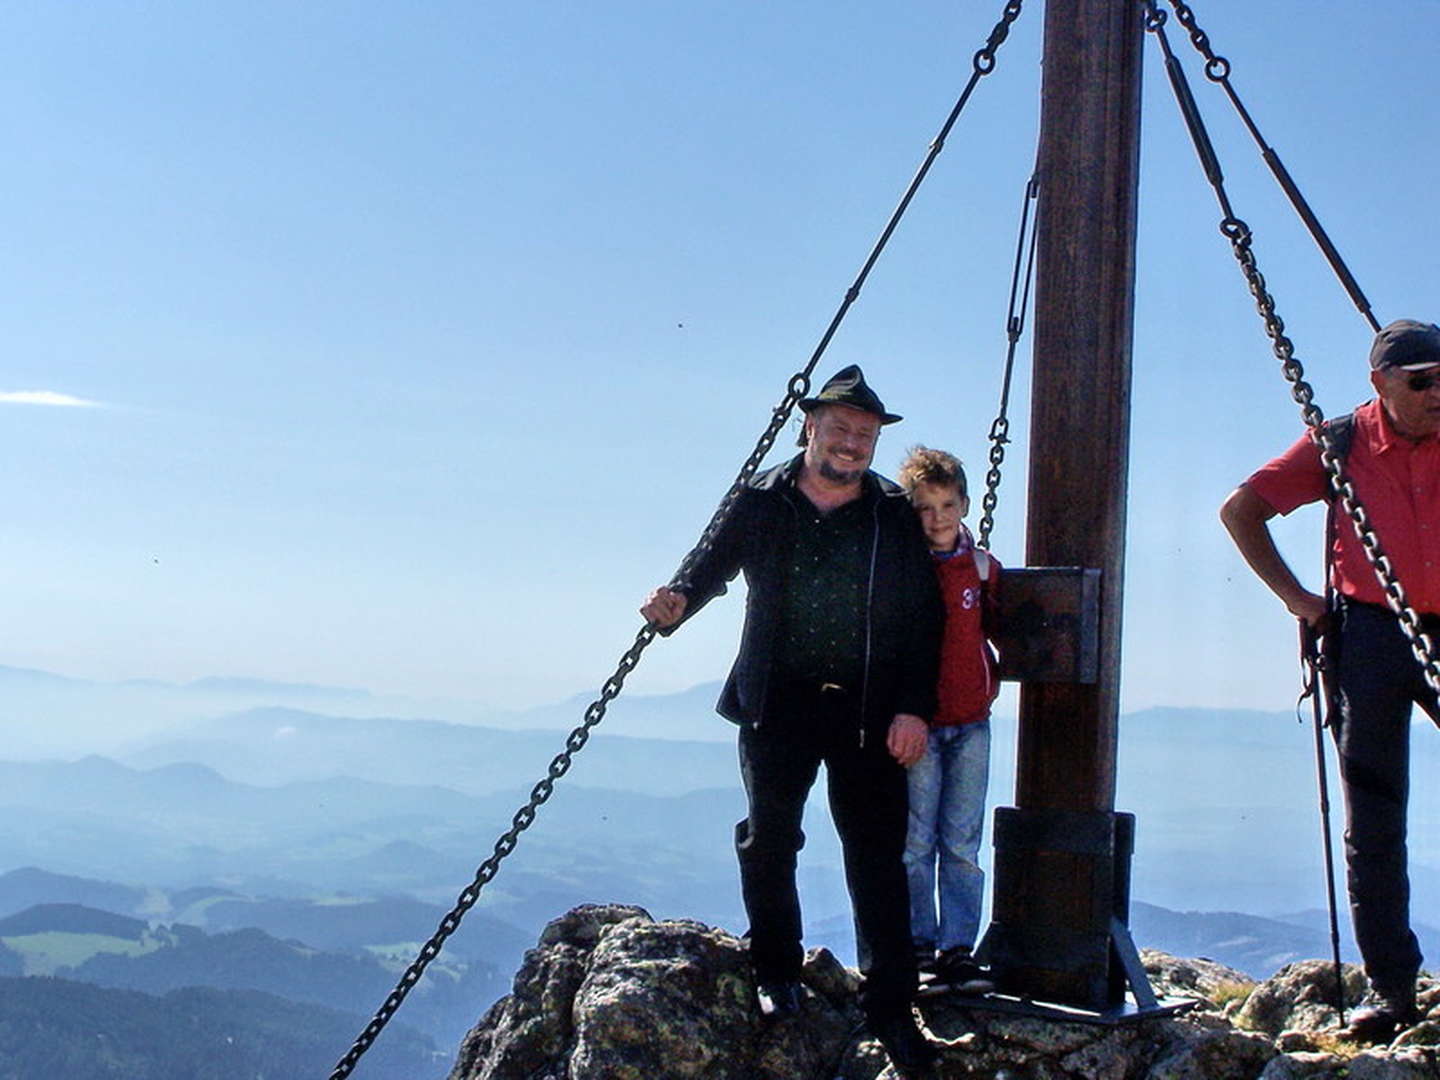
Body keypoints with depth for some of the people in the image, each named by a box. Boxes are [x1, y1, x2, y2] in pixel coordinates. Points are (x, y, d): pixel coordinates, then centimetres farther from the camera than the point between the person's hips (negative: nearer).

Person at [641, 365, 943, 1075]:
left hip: (871, 712, -1)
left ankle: (889, 1008, 7)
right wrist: (676, 604, -13)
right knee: (768, 841, 8)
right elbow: (712, 565, 10)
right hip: (777, 703, 1)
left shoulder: (895, 516, 2)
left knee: (877, 856, 0)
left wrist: (913, 709, -6)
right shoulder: (761, 502, 2)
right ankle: (776, 973, 28)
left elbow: (922, 619, 1)